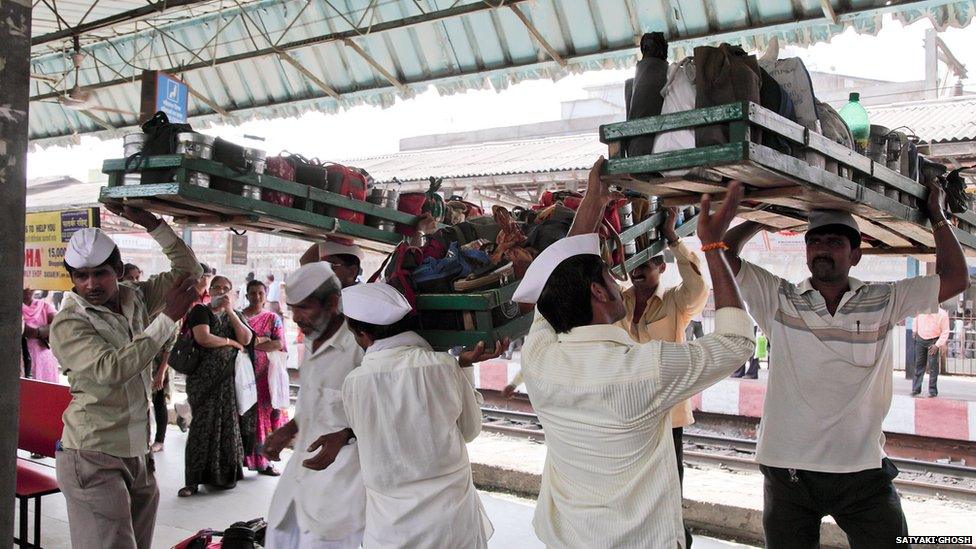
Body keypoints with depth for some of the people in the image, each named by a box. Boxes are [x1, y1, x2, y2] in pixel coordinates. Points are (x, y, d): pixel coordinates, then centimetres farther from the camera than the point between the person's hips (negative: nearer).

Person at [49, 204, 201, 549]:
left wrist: (147, 221, 1)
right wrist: (168, 317, -23)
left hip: (137, 453, 6)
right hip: (93, 459, -6)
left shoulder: (135, 298, 7)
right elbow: (110, 369, -26)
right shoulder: (68, 323, -10)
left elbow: (187, 269, 12)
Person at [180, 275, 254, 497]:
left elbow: (246, 339, 0)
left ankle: (224, 473, 11)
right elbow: (203, 338, -15)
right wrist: (231, 342, -4)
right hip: (204, 377, -4)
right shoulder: (200, 311, 2)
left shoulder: (234, 315, 16)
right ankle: (194, 479, 0)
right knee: (203, 425, -6)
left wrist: (231, 312, -5)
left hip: (228, 377, 4)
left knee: (228, 423, 1)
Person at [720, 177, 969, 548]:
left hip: (864, 472, 1)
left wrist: (936, 214, 12)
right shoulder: (779, 300, 1)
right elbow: (725, 254, -1)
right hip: (788, 471, 0)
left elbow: (956, 278, 5)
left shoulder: (884, 303, 5)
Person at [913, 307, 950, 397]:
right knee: (919, 364, 8)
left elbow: (945, 332, -12)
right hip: (920, 339, 4)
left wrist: (937, 345, -16)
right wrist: (915, 331, 17)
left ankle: (933, 391, 1)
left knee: (933, 365, -6)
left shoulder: (942, 314, -18)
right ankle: (916, 389, 14)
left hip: (933, 341, -4)